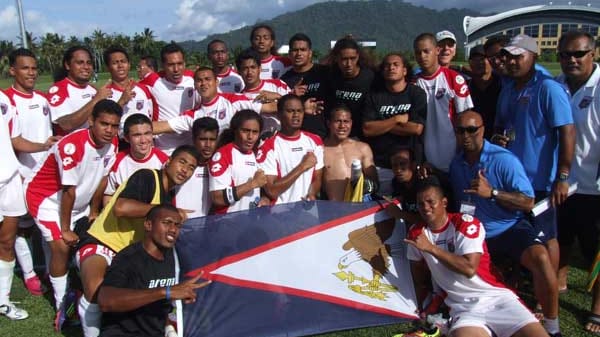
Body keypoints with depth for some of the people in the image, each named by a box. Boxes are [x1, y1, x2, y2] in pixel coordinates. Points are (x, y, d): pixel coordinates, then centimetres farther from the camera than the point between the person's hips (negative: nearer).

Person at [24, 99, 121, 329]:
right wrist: (65, 229, -18)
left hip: (78, 200, 8)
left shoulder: (112, 144, -12)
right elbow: (69, 191, -27)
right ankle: (62, 307, 2)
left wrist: (93, 212, 8)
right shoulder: (72, 146, -34)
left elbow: (101, 179, 0)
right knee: (62, 247, -15)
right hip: (46, 197, -7)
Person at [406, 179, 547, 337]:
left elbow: (470, 268, -19)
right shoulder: (415, 234, 5)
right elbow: (420, 281, 13)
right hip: (463, 309, 2)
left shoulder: (465, 223, -6)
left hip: (496, 297, -2)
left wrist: (432, 248, -18)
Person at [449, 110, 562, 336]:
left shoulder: (504, 159, -13)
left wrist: (492, 192, -29)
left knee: (540, 257, -31)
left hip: (509, 228, -5)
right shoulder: (456, 164, 5)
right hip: (474, 234, 5)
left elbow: (528, 203, -17)